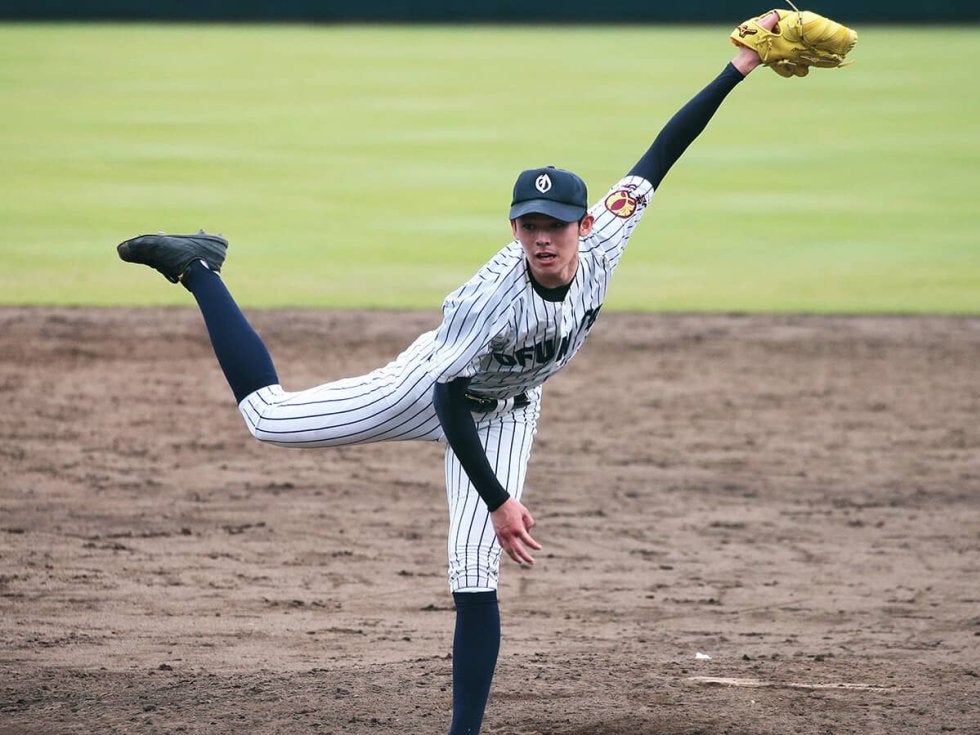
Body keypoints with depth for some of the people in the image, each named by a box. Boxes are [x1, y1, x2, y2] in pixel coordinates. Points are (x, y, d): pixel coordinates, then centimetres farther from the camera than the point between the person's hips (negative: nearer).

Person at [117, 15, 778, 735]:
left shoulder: (604, 242, -27)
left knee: (477, 577, -7)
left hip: (506, 414, 3)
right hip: (432, 382, -3)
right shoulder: (489, 298, -40)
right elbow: (449, 402, -33)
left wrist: (737, 70, -25)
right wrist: (500, 502, -36)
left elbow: (661, 153, -21)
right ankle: (196, 268, 21)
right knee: (267, 413, 4)